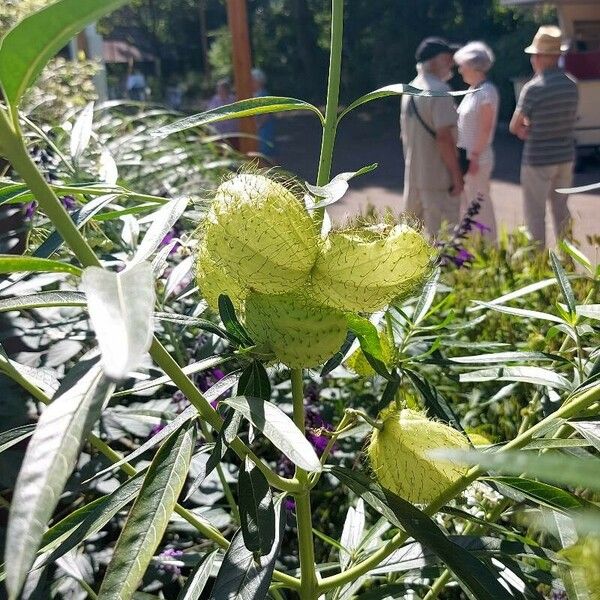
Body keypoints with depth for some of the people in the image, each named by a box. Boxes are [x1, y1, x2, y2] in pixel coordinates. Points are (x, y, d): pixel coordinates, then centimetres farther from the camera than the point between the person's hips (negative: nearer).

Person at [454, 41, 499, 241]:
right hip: (466, 156, 10)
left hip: (477, 159, -10)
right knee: (466, 203, 16)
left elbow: (485, 128, -19)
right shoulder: (474, 90, 13)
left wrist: (474, 156, -20)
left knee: (480, 205, -2)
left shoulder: (487, 92, -15)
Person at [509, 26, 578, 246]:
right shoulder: (572, 85, 3)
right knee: (561, 210, 17)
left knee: (535, 213, 4)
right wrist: (535, 129, 6)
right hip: (566, 156, 6)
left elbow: (514, 127, -10)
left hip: (538, 159, -6)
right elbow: (571, 120, 13)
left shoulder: (533, 88, -16)